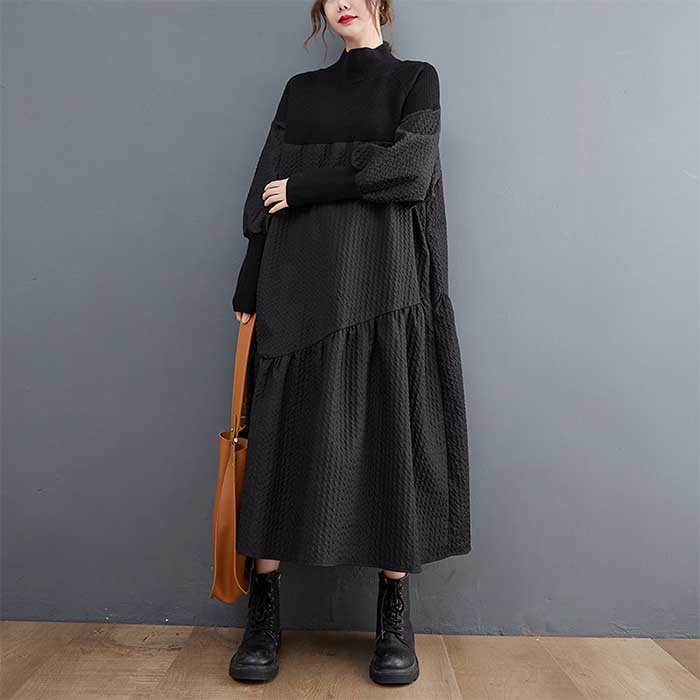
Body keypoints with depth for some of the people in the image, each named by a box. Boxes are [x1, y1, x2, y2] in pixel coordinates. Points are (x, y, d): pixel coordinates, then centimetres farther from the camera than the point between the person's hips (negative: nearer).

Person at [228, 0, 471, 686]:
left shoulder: (416, 78, 16)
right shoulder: (300, 90, 22)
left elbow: (410, 169, -4)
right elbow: (263, 196, 12)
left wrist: (306, 185, -4)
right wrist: (250, 291, 3)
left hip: (381, 287, -1)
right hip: (299, 289, 2)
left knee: (389, 438, -4)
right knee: (280, 439, -4)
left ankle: (395, 620, 9)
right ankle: (263, 616, 8)